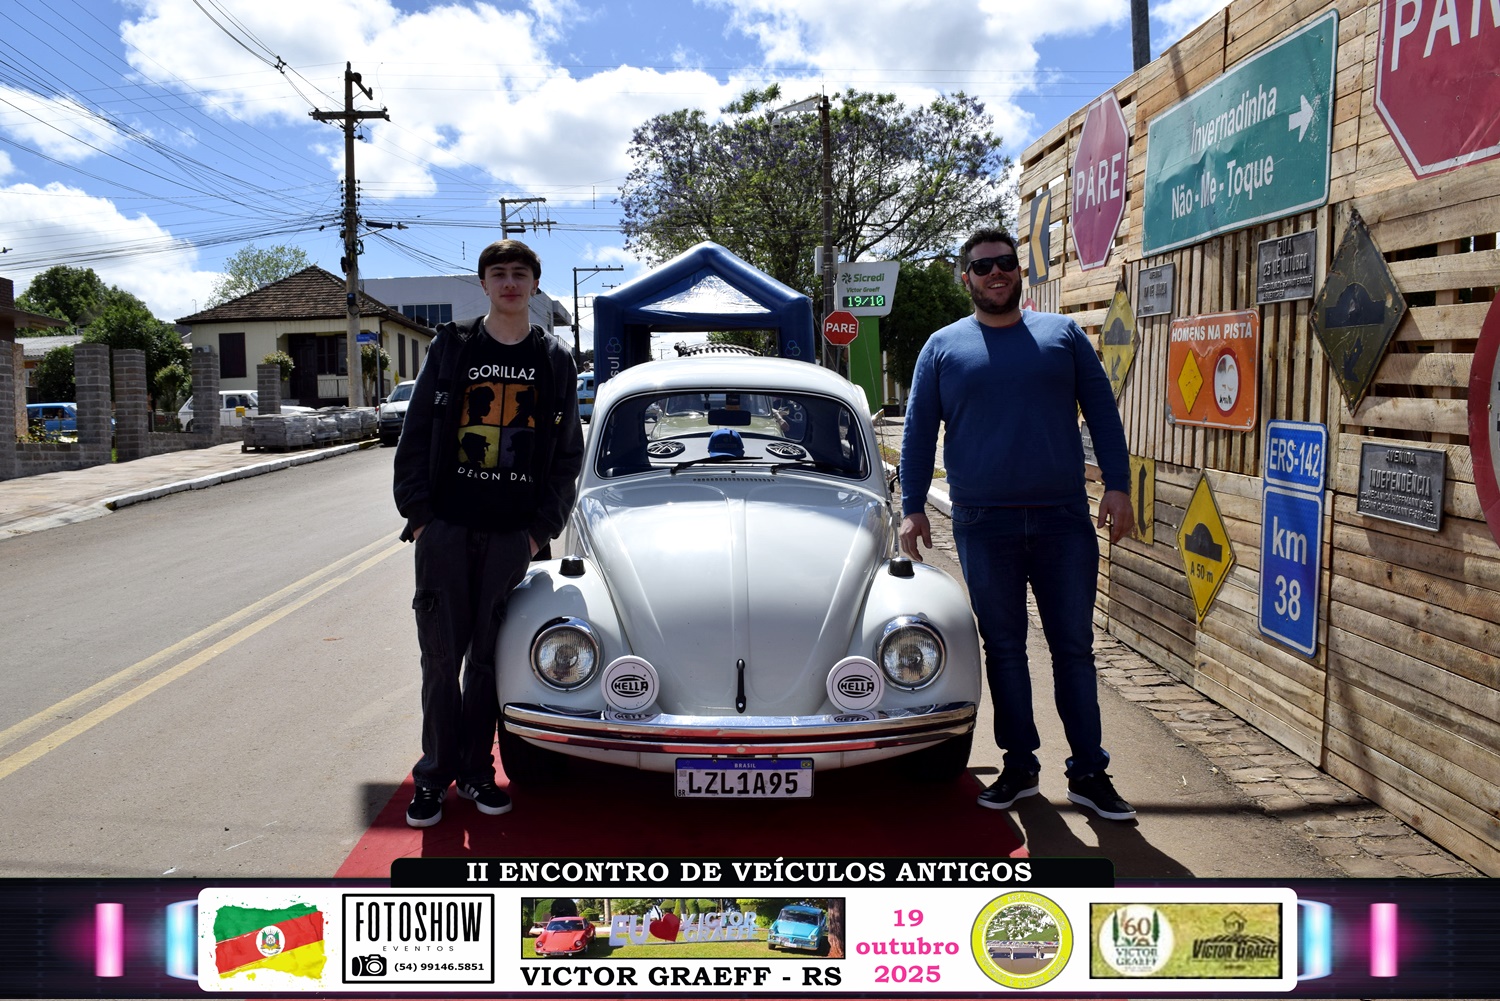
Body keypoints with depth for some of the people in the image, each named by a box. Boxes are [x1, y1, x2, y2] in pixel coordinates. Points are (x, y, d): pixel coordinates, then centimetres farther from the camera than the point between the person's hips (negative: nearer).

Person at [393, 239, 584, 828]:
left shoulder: (554, 362, 7)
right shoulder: (451, 349, 6)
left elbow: (567, 455, 7)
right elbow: (416, 434, 5)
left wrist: (543, 527, -1)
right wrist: (418, 511, -3)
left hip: (513, 534, 0)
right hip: (446, 528, 0)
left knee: (488, 657, 7)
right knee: (441, 655, 3)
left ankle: (475, 770, 20)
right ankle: (436, 773, 16)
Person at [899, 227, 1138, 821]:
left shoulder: (1063, 335, 8)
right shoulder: (943, 348, 7)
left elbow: (1102, 412, 7)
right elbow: (918, 432, 7)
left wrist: (1117, 486, -3)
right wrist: (912, 508, -1)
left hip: (1064, 521, 0)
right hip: (983, 526, 0)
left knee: (1074, 648, 5)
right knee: (1004, 649, 8)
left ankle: (1088, 773, 14)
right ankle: (1020, 766, 21)